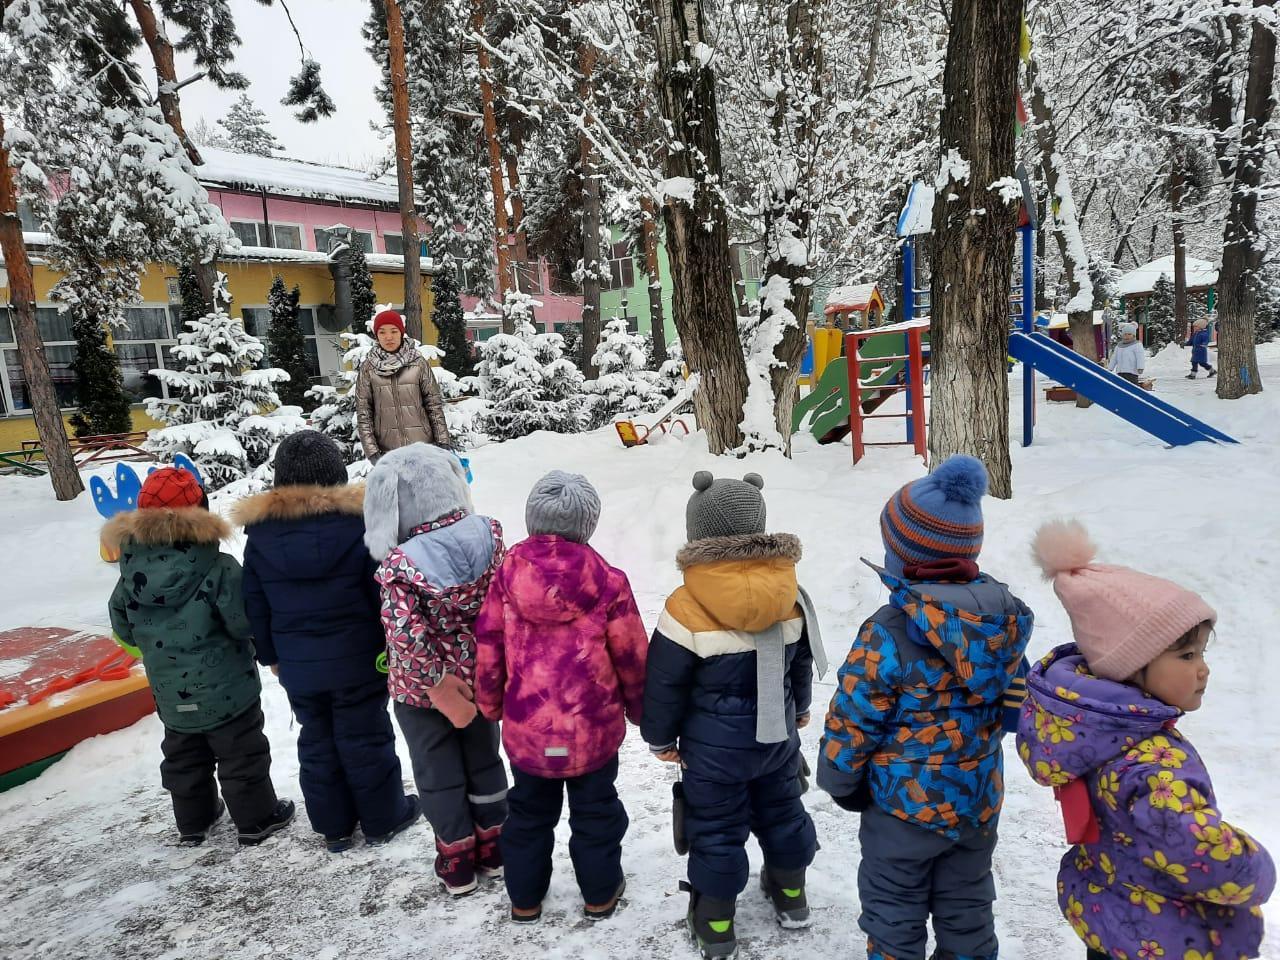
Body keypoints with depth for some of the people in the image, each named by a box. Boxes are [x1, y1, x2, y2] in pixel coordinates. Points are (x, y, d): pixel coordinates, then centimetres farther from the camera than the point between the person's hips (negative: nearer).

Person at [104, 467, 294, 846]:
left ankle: (193, 821, 37)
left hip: (171, 695, 5)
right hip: (226, 690, -5)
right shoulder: (218, 568, -23)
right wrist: (253, 646, 1)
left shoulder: (131, 570, -5)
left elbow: (124, 630, 7)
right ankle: (257, 819, 21)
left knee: (184, 758, 23)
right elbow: (247, 622, -22)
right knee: (242, 757, 10)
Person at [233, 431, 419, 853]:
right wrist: (393, 645, 2)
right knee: (366, 738, 11)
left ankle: (333, 826, 30)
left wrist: (269, 654, 16)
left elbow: (255, 604, 4)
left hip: (297, 665, 3)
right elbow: (383, 592, -10)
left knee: (317, 741, 17)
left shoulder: (260, 531, -4)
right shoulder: (358, 521, -15)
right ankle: (384, 818, 25)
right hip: (357, 659, -3)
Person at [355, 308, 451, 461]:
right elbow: (363, 412, 2)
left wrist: (443, 442, -2)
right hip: (388, 451, 0)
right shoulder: (368, 368, 3)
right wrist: (372, 451, -5)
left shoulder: (418, 363, 2)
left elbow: (434, 404, 3)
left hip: (422, 446, 0)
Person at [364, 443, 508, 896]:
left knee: (439, 772, 18)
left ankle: (457, 862, 36)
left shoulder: (399, 563, -26)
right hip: (480, 673, 3)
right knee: (484, 758, 24)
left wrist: (438, 684, -17)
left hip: (422, 688, -3)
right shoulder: (488, 534, -17)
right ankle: (493, 849, 40)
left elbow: (407, 636, -29)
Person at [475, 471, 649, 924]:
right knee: (595, 809, 20)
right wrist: (640, 709, 11)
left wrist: (490, 704, 15)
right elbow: (632, 656, -7)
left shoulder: (508, 573, -10)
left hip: (525, 726, 2)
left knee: (528, 810, 23)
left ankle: (524, 897, 38)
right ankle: (600, 893, 36)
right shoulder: (607, 581, -17)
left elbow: (488, 646, -2)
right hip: (593, 726, -2)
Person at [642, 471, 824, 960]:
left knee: (716, 827, 13)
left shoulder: (685, 608, -24)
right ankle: (791, 895, 45)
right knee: (781, 810, 25)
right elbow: (801, 660, 6)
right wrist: (799, 708, 24)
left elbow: (664, 684, -15)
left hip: (714, 745, -4)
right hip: (777, 732, 5)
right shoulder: (789, 592, -10)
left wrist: (660, 736, 2)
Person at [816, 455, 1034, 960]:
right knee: (967, 909, 25)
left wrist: (840, 781, 0)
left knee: (894, 916, 16)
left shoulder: (889, 632, -27)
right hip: (980, 800, 6)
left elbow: (852, 721, -18)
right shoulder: (1006, 616, -9)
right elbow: (1011, 698, 5)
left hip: (907, 805, -5)